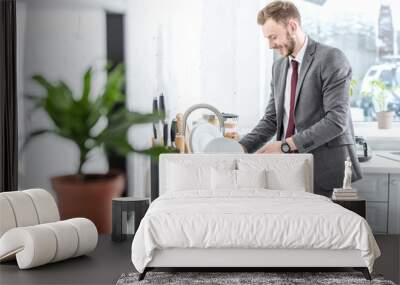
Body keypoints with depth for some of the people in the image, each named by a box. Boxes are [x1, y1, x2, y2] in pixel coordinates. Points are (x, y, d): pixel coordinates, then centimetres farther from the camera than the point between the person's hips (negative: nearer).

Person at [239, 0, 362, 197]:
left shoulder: (331, 59, -9)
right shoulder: (279, 67, 15)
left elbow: (336, 120, -16)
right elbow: (271, 119, 16)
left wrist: (286, 145, -19)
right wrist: (242, 148, -1)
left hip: (325, 169, -6)